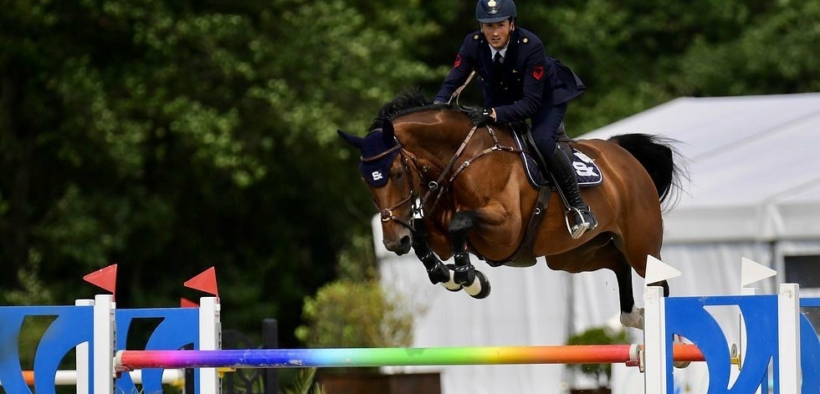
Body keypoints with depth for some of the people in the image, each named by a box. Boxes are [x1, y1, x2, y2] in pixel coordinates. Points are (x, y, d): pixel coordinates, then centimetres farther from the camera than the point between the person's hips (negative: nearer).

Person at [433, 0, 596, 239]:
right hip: (502, 97, 6)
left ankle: (580, 208, -19)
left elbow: (531, 103, -38)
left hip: (546, 95, -6)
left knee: (542, 140, -30)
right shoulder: (474, 44, -24)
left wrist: (493, 114, -51)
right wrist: (438, 105, -41)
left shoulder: (531, 47, -37)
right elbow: (452, 82, -19)